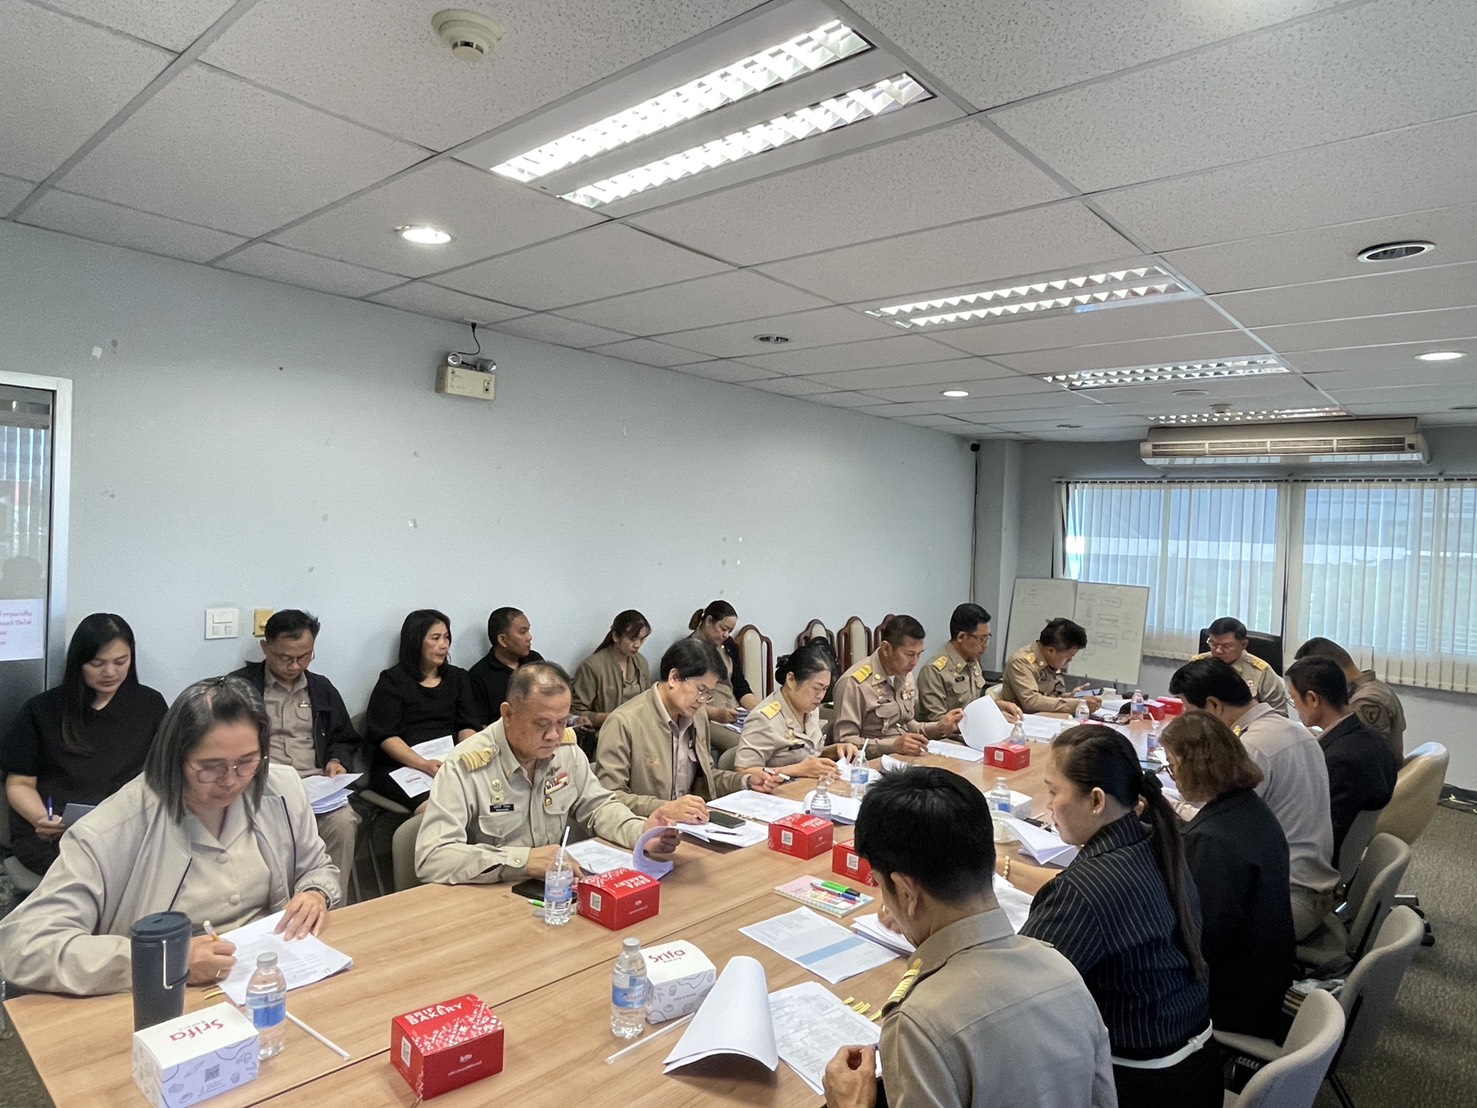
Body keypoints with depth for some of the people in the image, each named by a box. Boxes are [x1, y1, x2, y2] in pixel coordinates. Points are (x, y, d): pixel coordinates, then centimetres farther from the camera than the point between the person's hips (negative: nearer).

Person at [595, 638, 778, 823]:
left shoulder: (698, 716, 10)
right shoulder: (623, 722, -14)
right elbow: (607, 797, -17)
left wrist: (746, 780, 7)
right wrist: (664, 809, -28)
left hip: (690, 824, 6)